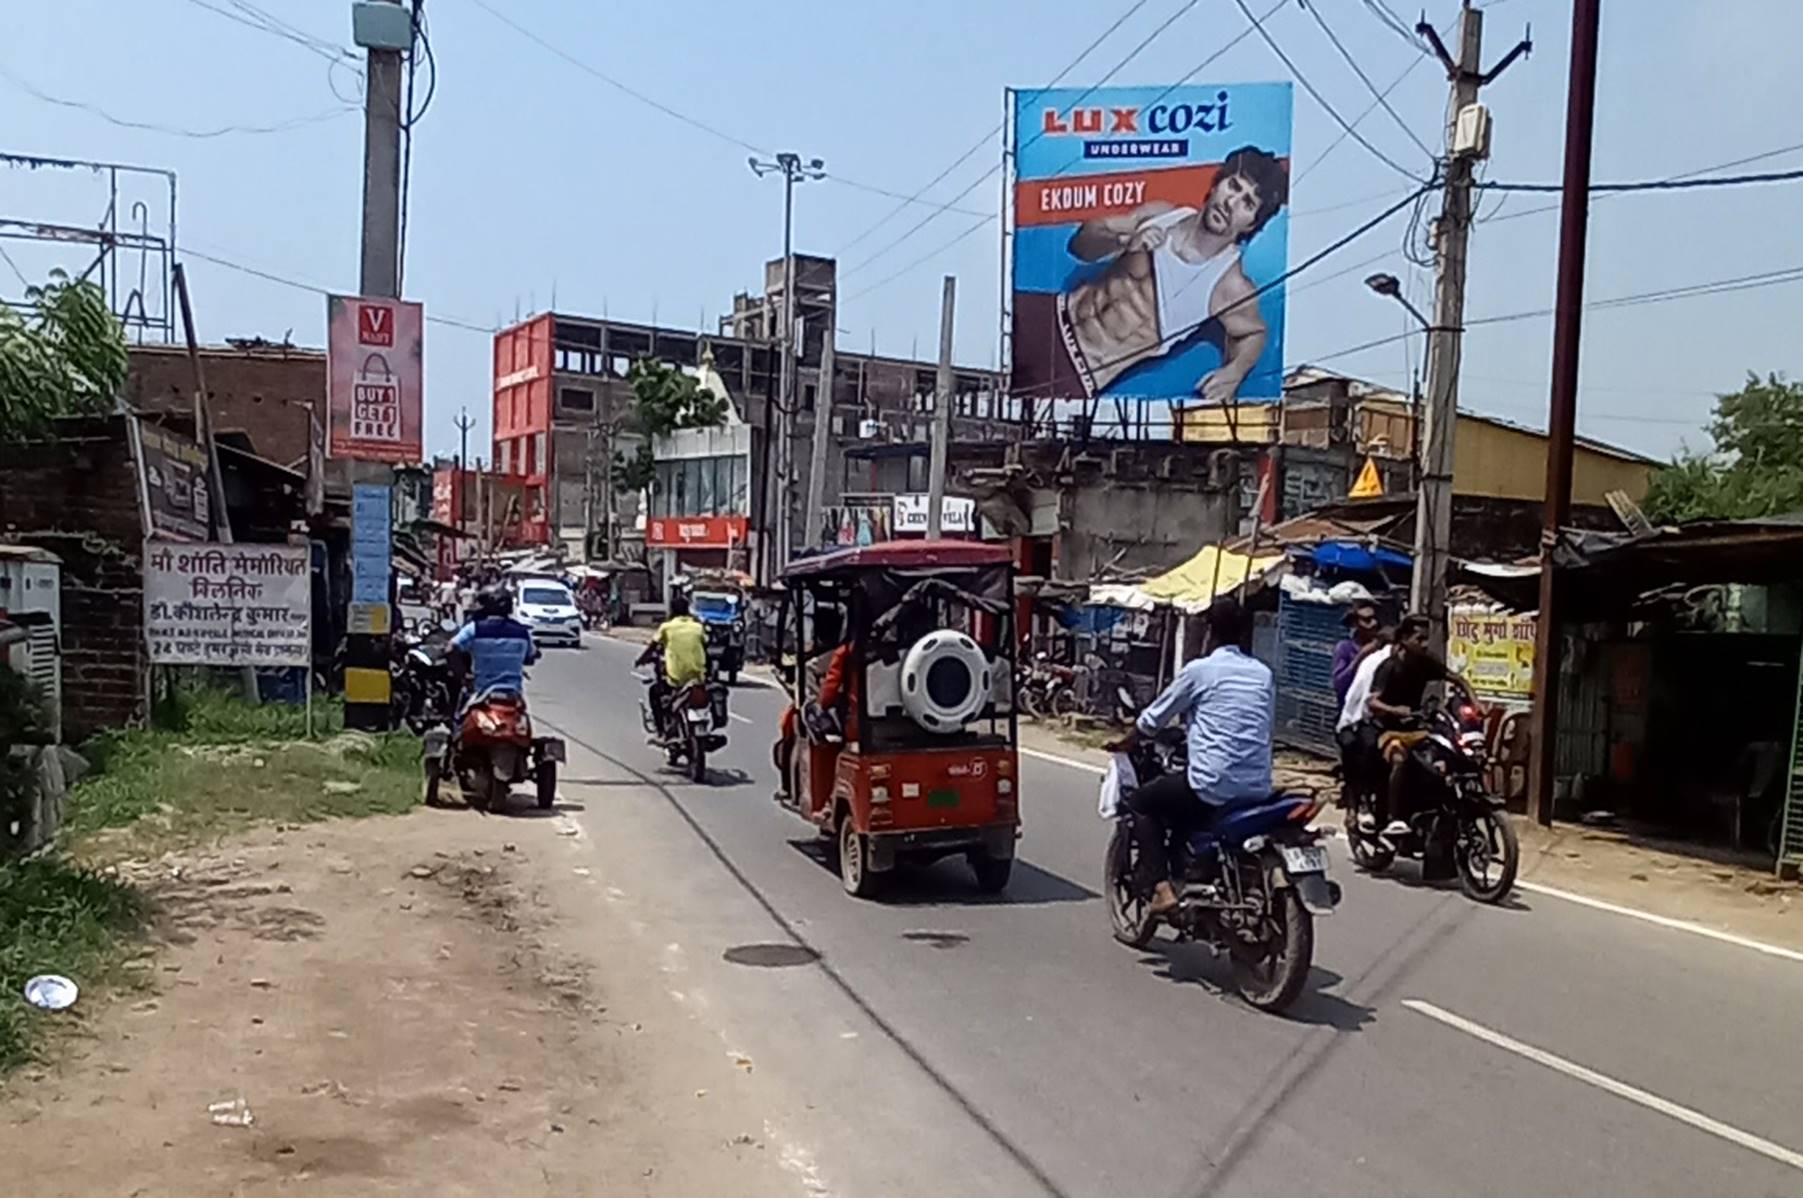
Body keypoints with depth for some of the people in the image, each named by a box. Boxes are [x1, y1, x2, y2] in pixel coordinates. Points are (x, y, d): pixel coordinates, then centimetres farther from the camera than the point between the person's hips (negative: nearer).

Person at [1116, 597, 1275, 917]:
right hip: (1258, 790, 7)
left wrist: (1125, 743, 26)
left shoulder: (1200, 669, -3)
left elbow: (1154, 718, 6)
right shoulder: (1263, 673, 12)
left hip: (1212, 787, -6)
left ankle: (1161, 887, 0)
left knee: (1141, 803, 14)